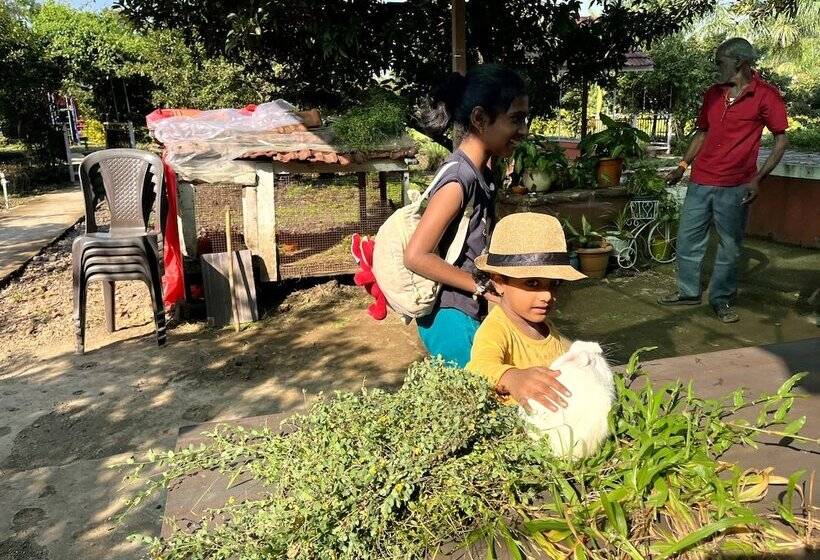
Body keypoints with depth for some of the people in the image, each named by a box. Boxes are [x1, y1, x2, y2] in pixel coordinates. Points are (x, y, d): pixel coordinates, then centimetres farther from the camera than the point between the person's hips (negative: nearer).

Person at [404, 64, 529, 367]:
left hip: (468, 313, 9)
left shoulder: (481, 174, 5)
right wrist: (481, 287, -17)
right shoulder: (460, 178, -22)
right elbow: (417, 256, -24)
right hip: (451, 319, -9)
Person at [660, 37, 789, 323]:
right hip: (700, 181, 5)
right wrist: (682, 166, 12)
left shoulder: (766, 95, -6)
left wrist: (758, 179, -13)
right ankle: (688, 291, 25)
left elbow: (781, 139, -4)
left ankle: (722, 299, 19)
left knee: (729, 246, 4)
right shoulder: (713, 94, 10)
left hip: (734, 187, -5)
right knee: (688, 238, 9)